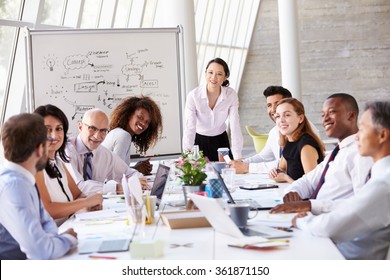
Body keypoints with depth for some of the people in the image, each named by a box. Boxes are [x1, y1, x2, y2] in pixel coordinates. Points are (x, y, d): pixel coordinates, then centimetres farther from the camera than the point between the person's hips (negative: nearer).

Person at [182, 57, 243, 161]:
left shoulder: (231, 95, -18)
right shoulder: (193, 96, -23)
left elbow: (235, 127, -20)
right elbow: (189, 129, -27)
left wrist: (237, 159, -27)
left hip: (221, 140, 2)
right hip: (199, 141, -2)